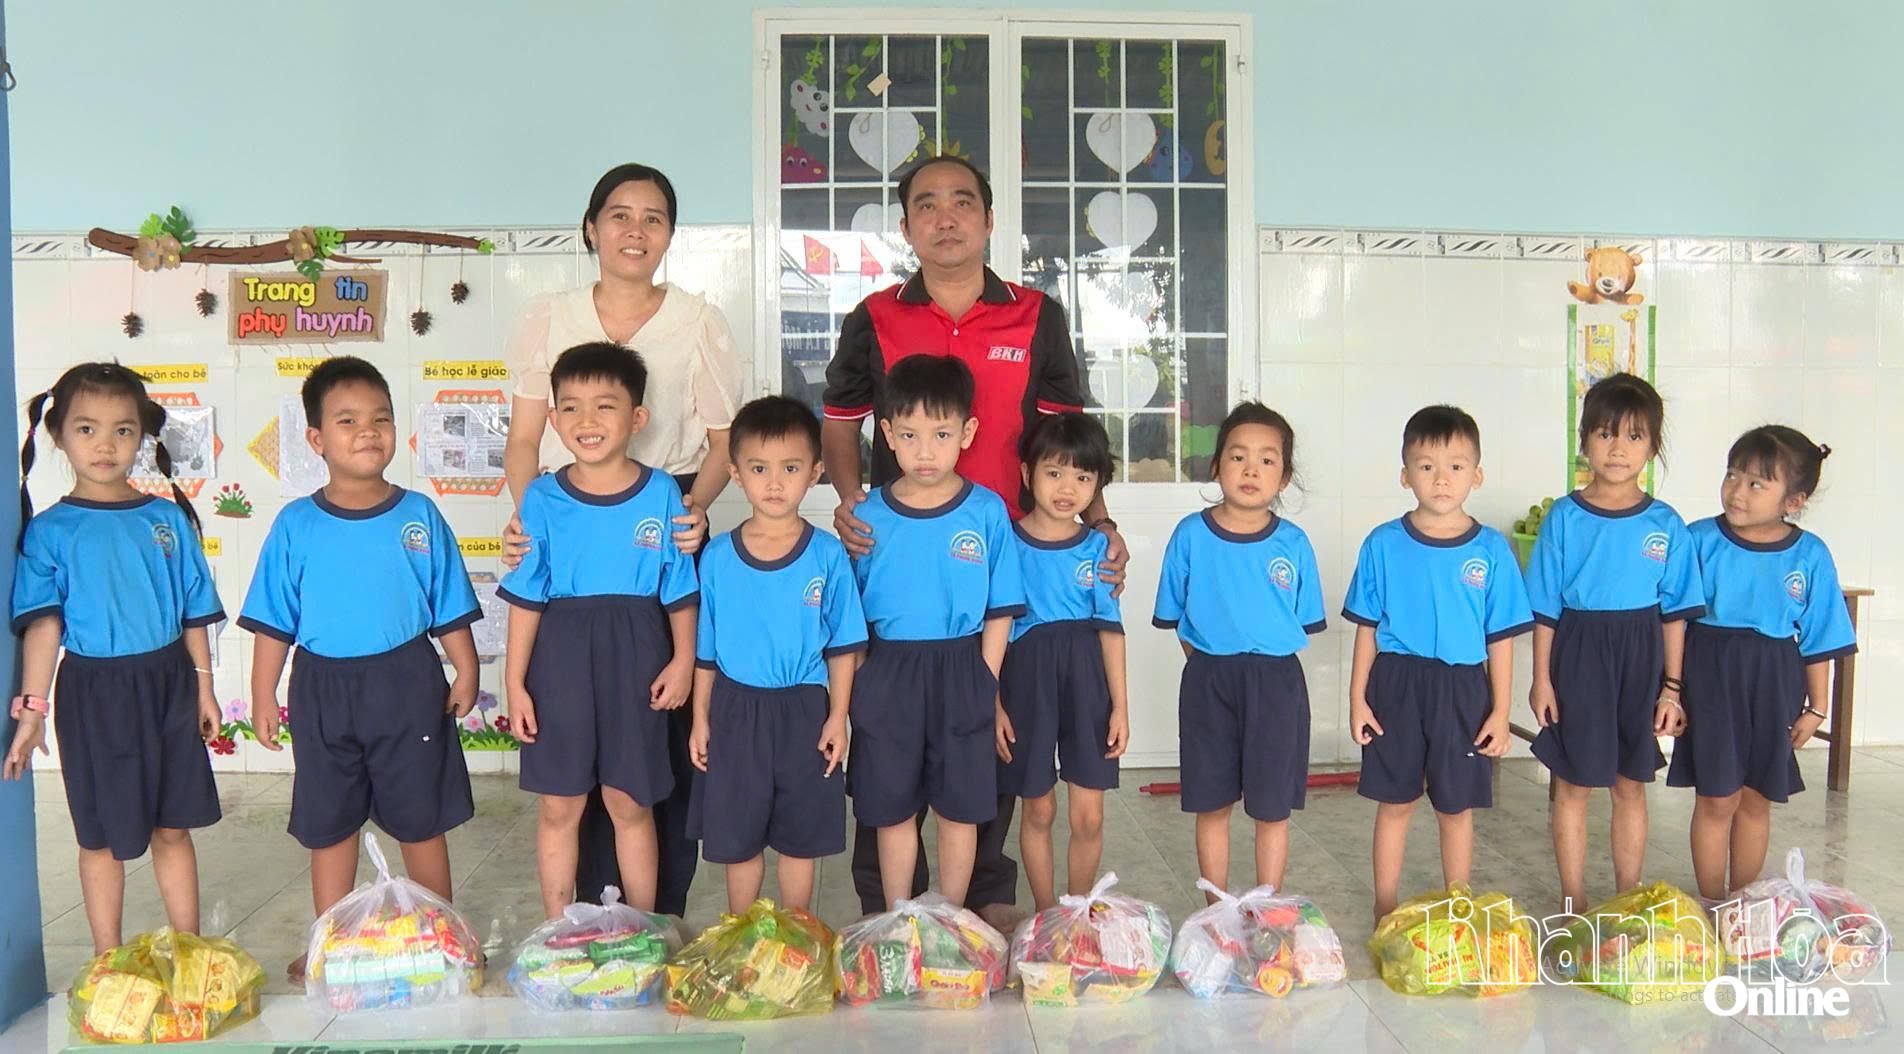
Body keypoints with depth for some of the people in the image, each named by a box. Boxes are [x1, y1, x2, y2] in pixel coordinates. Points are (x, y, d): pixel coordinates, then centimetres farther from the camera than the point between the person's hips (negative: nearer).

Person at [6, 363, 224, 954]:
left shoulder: (168, 518, 3)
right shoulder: (50, 530, -4)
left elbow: (193, 612, 7)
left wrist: (203, 685, 7)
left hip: (167, 684, 2)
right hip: (94, 691, -2)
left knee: (173, 828, 13)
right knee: (102, 837, 10)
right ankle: (109, 962, 23)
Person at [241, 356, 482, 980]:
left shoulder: (419, 515, -1)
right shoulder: (295, 525, -1)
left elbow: (451, 608, 5)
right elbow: (273, 623, 3)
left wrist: (465, 669, 2)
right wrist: (263, 695, 1)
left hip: (407, 682, 0)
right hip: (323, 688, 1)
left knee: (422, 820, 9)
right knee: (328, 824, 12)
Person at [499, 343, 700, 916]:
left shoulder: (660, 494, -3)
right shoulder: (542, 498, -2)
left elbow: (680, 590, 3)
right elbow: (526, 599, 0)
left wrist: (683, 660, 0)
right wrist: (515, 682, -2)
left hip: (635, 657, -1)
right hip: (561, 656, 1)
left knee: (630, 803, 10)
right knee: (558, 806, 9)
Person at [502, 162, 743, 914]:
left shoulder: (700, 323, 6)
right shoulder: (548, 319, 10)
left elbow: (723, 442, 5)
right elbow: (525, 438, 8)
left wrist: (697, 506, -14)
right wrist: (525, 513, -10)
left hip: (667, 528, -1)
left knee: (668, 724, -3)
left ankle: (663, 918, 9)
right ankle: (593, 910, 11)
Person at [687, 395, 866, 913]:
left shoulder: (828, 555, -6)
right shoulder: (718, 556, -2)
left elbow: (843, 647, -1)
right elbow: (704, 648, 5)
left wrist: (837, 718, -5)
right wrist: (700, 719, 5)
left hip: (804, 710, -1)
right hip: (736, 709, 1)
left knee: (799, 838, 11)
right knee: (738, 837, 12)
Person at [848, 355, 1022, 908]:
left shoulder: (986, 512, -4)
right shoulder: (870, 515, -1)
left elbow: (999, 612, 0)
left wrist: (984, 684, -4)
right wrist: (860, 681, -1)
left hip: (962, 672, -1)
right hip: (887, 674, 1)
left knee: (959, 810, 10)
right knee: (892, 810, 11)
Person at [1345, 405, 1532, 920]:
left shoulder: (1491, 550, -3)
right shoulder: (1384, 544, -2)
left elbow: (1501, 638, 1)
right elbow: (1367, 628, 3)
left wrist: (1501, 710, -1)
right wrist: (1358, 698, 0)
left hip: (1463, 689, 0)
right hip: (1397, 684, 0)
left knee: (1456, 807, 11)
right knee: (1395, 802, 10)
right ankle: (1385, 910, 23)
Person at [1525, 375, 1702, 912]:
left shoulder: (1665, 525, -1)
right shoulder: (1564, 518, -5)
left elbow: (1674, 613, 3)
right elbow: (1545, 608, -2)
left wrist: (1671, 687, 1)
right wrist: (1541, 679, -5)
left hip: (1640, 662, 1)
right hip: (1578, 658, -1)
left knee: (1631, 786, 12)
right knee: (1573, 785, 7)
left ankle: (1628, 899, 27)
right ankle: (1573, 903, 20)